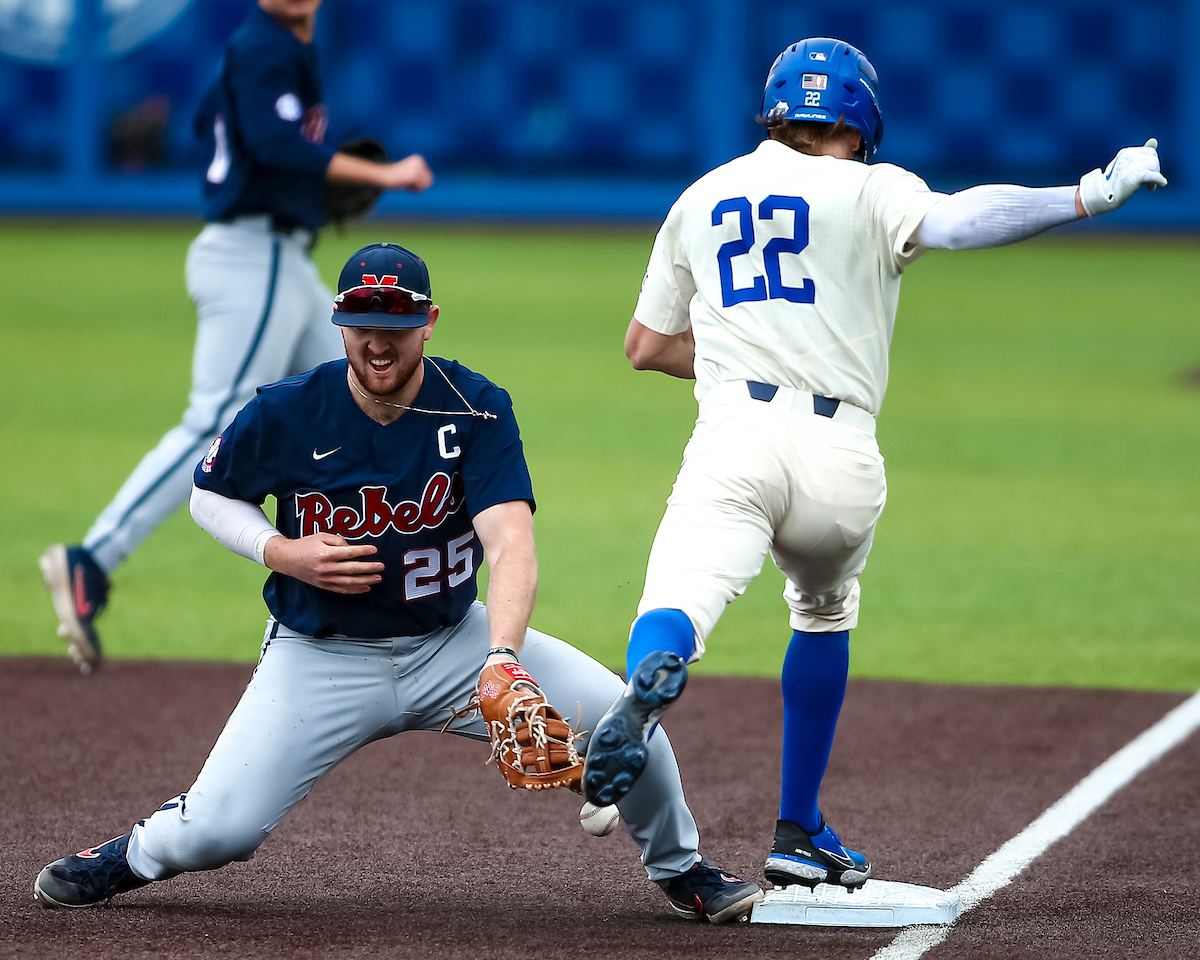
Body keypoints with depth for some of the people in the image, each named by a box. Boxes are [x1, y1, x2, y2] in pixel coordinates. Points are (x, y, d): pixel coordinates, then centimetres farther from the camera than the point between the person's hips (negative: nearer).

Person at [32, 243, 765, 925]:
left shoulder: (476, 410, -15)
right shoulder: (285, 416, -13)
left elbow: (510, 540, -28)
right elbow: (210, 495, 5)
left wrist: (502, 659, -46)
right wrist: (283, 553, -16)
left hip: (452, 639, 1)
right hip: (321, 657, 0)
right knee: (217, 831, -18)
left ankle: (679, 868, 11)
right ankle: (132, 855, 20)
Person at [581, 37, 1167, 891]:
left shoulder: (702, 198, 23)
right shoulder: (869, 190, 11)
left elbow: (647, 346, 29)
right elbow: (952, 221, -11)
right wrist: (1091, 196, -10)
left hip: (734, 439, 0)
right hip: (841, 453, 0)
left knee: (683, 597, -22)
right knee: (825, 612, 27)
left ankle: (647, 690, -59)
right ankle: (799, 834, 30)